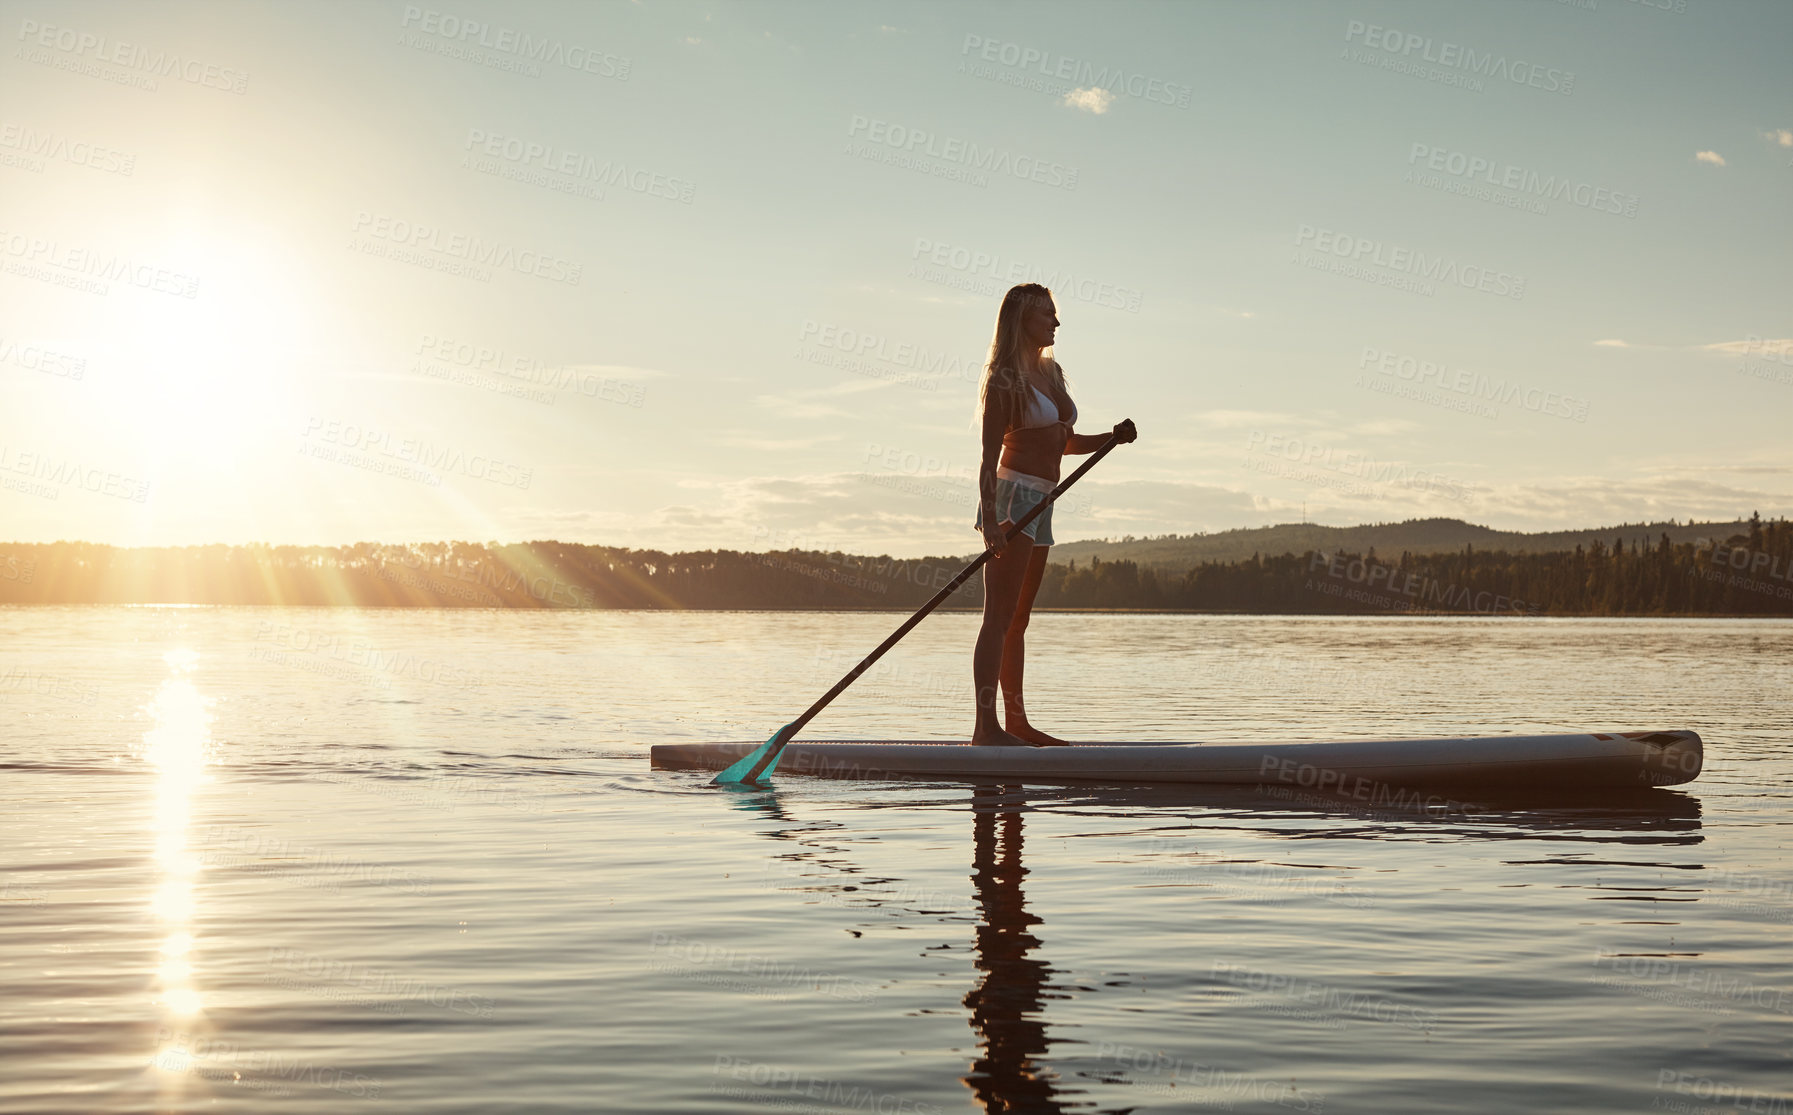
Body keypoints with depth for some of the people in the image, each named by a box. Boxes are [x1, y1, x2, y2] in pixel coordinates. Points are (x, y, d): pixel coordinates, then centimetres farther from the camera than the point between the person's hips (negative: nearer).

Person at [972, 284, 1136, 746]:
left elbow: (1064, 442, 24)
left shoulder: (1052, 372, 15)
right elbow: (989, 457, -15)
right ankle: (986, 726, -15)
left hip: (1040, 504, 9)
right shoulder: (1004, 381, -10)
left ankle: (1017, 722, 16)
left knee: (1018, 620, 11)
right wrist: (990, 521, -24)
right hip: (1011, 496, -9)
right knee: (999, 615, -12)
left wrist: (1112, 437, 7)